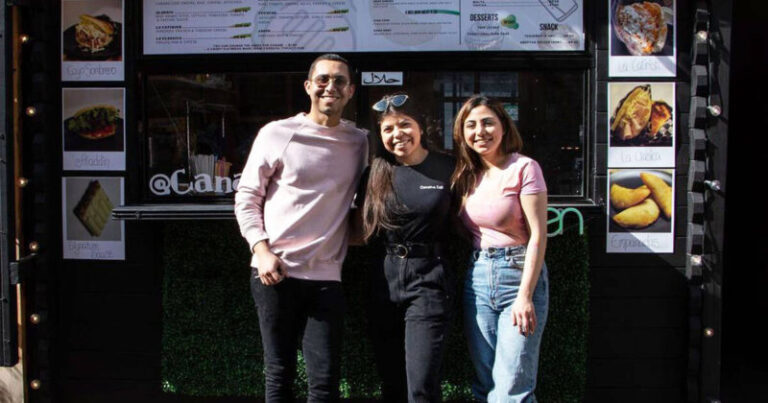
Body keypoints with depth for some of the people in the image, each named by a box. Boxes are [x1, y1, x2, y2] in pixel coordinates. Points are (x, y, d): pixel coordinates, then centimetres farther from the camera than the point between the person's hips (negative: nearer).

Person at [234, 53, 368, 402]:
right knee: (279, 374, 6)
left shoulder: (360, 142, 9)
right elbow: (246, 197, 3)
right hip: (275, 272, -1)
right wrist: (262, 250, -8)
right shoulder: (277, 134, 2)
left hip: (326, 276, 2)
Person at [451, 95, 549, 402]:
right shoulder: (467, 176, 12)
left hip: (519, 274, -6)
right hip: (476, 278, 6)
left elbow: (538, 235, -11)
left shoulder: (524, 168, -6)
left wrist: (525, 296, -16)